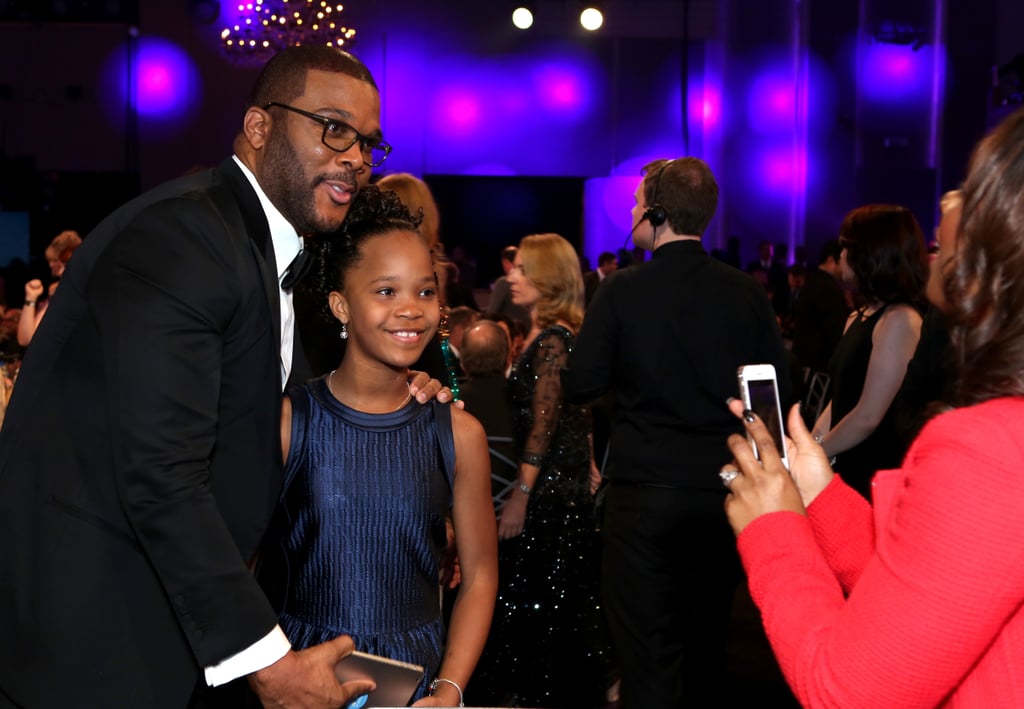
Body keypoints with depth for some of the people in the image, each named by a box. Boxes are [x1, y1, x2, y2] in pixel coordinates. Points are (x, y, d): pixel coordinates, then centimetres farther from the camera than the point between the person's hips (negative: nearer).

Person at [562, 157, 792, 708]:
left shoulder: (622, 289, -10)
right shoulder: (746, 292, -2)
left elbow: (579, 385, -9)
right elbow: (779, 391, 2)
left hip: (643, 491, -3)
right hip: (721, 489, 4)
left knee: (647, 649, 5)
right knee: (706, 645, 19)